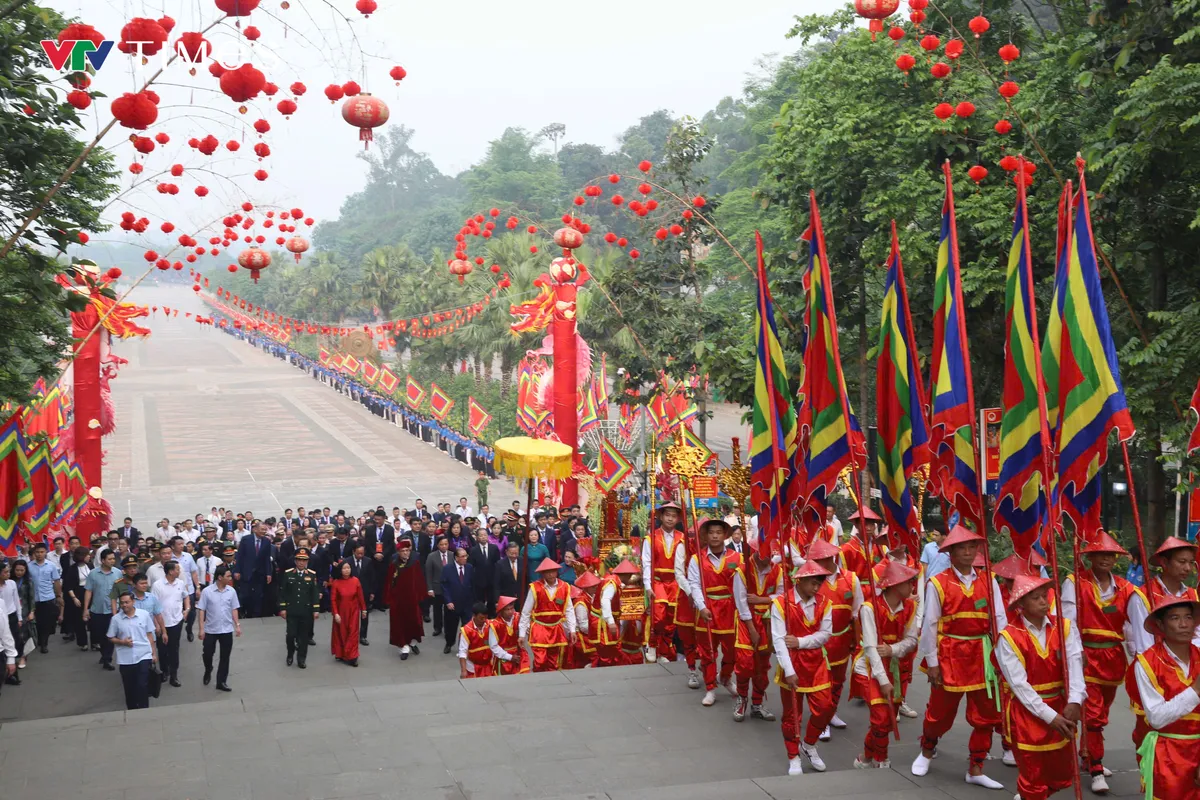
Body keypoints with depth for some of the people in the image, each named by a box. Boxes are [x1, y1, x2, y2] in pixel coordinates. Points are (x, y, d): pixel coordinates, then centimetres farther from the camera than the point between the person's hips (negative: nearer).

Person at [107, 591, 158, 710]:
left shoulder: (144, 614, -2)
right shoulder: (116, 619, -3)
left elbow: (150, 634, 6)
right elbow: (111, 638, 5)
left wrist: (154, 653, 6)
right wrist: (122, 642, -14)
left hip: (144, 655, -1)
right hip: (126, 659, 1)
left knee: (143, 685, -7)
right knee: (129, 688, 11)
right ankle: (132, 711, 27)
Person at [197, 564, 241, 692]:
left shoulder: (231, 591, -2)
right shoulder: (207, 591, -11)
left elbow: (234, 609, 6)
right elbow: (202, 611, -7)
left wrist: (237, 625, 1)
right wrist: (201, 629, -10)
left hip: (227, 630, 2)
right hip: (210, 630, -2)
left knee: (225, 657, 5)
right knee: (207, 654, 8)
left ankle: (221, 682, 15)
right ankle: (208, 672, 39)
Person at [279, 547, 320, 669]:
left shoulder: (312, 574, 0)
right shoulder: (287, 573, 0)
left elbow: (315, 593, 0)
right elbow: (282, 592, 2)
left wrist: (316, 609, -4)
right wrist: (282, 608, -2)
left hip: (306, 611, 0)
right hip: (291, 610, 0)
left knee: (304, 635, 5)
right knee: (291, 634, -3)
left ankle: (301, 659, 15)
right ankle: (290, 654, 23)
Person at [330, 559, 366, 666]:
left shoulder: (356, 581, -8)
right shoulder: (336, 583, -12)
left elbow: (360, 596, -1)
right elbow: (333, 599, -9)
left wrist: (364, 610, 5)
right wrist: (335, 613, -14)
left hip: (353, 611, 1)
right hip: (341, 612, -1)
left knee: (353, 633, 1)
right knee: (341, 633, 11)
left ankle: (351, 657, 4)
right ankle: (340, 654, 25)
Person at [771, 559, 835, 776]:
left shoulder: (823, 603, 0)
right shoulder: (781, 603, -14)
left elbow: (825, 634, -6)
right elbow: (778, 640, -18)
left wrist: (800, 642, -20)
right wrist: (788, 670, -24)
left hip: (816, 664, 3)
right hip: (791, 665, -3)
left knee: (825, 708, 0)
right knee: (791, 713, 6)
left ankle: (809, 744, 27)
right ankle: (794, 758, 22)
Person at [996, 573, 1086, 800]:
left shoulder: (1065, 627, -3)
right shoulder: (1009, 637, -12)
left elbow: (1074, 664, -15)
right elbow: (1019, 684, -15)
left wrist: (1074, 701, -31)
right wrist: (1049, 717, -20)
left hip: (1061, 708, 4)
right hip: (1026, 711, -4)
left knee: (1063, 776, 15)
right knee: (1032, 778, 6)